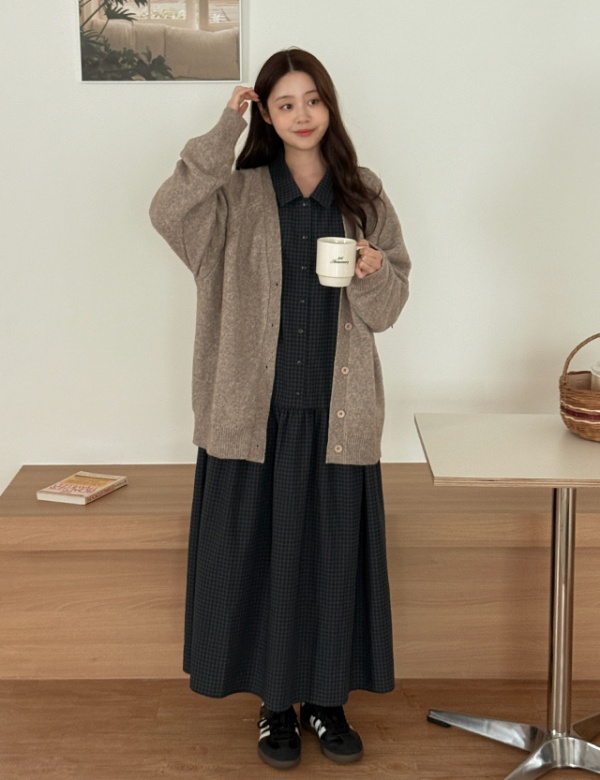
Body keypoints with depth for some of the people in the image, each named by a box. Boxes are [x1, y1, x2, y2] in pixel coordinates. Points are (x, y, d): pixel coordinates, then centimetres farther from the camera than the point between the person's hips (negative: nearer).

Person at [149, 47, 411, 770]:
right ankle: (276, 702, 24)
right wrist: (223, 134, -17)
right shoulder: (240, 195, 1)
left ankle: (327, 699, 27)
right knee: (260, 552, 6)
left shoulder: (363, 196, 7)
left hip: (338, 410, 2)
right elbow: (168, 213, -18)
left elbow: (387, 307, 8)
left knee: (335, 553, 8)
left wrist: (373, 275, -14)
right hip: (256, 407, -1)